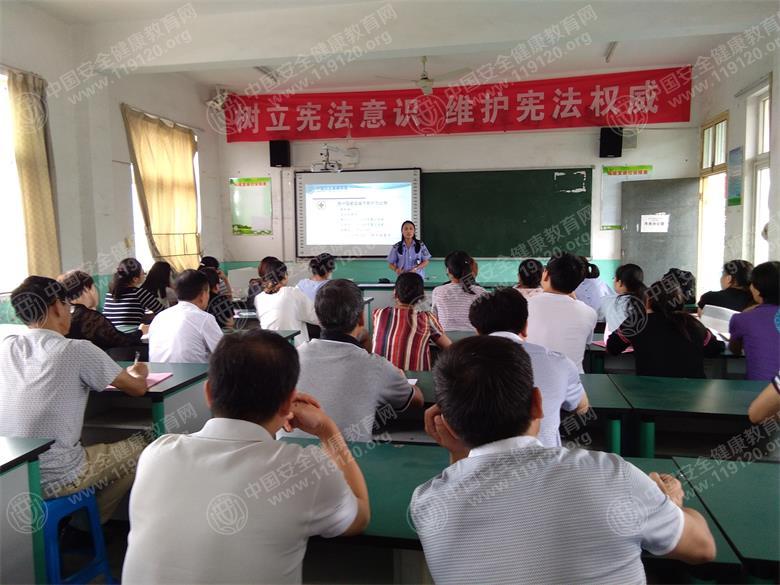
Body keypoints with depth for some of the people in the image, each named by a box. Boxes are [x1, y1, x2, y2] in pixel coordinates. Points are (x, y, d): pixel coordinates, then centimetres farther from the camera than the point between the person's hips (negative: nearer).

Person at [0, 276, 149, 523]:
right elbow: (137, 388, -3)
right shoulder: (77, 350, -13)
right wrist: (137, 373, 19)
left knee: (98, 447, 28)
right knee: (139, 446, 13)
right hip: (55, 479, -6)